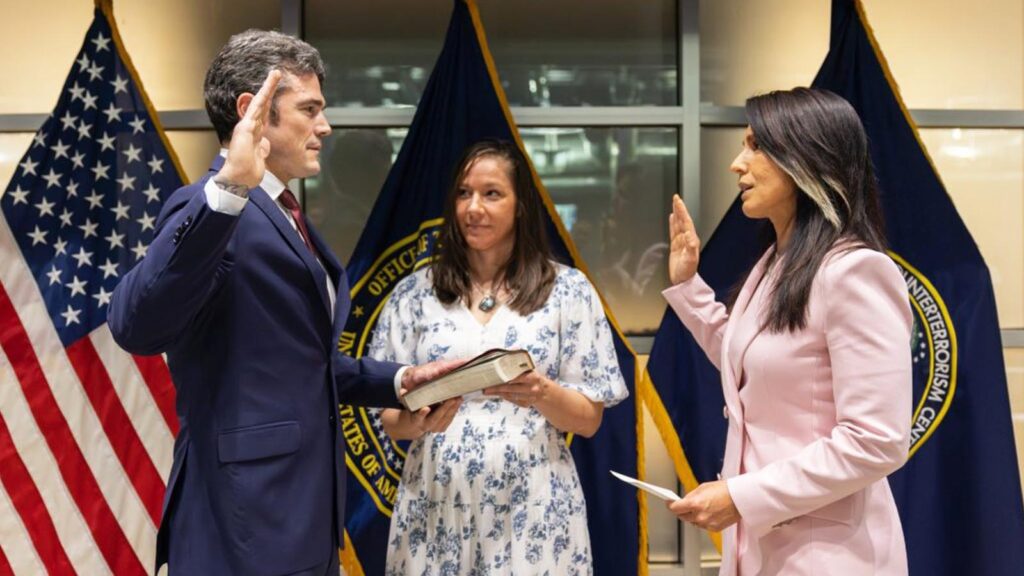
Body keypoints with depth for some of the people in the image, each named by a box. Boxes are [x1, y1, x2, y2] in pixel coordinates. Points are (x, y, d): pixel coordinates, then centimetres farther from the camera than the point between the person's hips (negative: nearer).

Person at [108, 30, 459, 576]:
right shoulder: (211, 209, -14)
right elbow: (136, 325, -33)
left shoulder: (282, 215, 16)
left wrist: (398, 380, 9)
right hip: (247, 525, -9)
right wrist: (227, 188, -40)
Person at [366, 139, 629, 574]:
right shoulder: (415, 292, 5)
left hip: (532, 509, -1)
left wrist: (543, 394, -19)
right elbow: (390, 420, 5)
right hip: (436, 508, 2)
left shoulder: (568, 290, 1)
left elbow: (588, 420, 1)